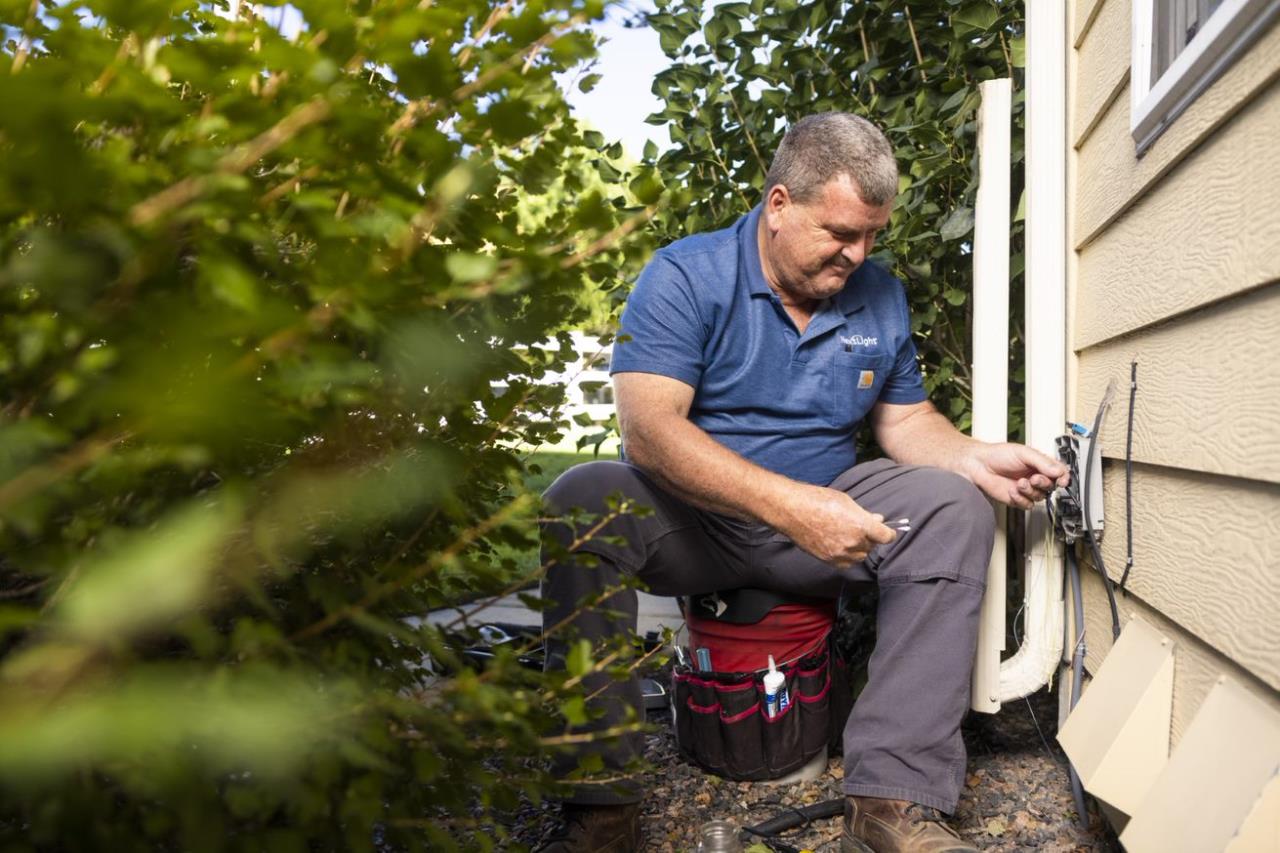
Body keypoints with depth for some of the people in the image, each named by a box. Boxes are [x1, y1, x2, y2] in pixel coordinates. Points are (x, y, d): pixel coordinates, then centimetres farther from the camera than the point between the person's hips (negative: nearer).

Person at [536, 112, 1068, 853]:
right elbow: (648, 428, -25)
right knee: (582, 500, -31)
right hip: (694, 523, -3)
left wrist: (977, 459, -11)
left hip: (826, 514, 4)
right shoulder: (686, 276, -12)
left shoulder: (882, 297, 4)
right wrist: (790, 505, -35)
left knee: (953, 506, -19)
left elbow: (907, 420, 12)